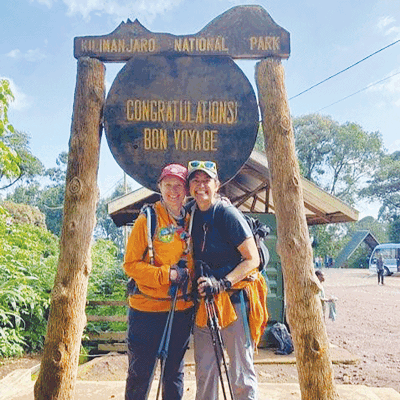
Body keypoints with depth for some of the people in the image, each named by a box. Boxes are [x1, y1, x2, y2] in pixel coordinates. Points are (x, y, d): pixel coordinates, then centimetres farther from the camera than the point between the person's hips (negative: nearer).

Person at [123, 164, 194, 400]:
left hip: (182, 309, 4)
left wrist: (187, 274, -1)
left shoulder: (191, 221, 7)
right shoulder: (148, 219, -6)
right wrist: (167, 274, -18)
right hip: (147, 309, -4)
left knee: (175, 372, 15)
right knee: (140, 373, 6)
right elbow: (131, 264, -8)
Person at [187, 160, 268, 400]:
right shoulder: (193, 214, 7)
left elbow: (253, 259, -13)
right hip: (203, 299, 6)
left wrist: (221, 284, -21)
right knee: (204, 370, 14)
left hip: (234, 298, -6)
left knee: (241, 373, 2)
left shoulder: (228, 213, -12)